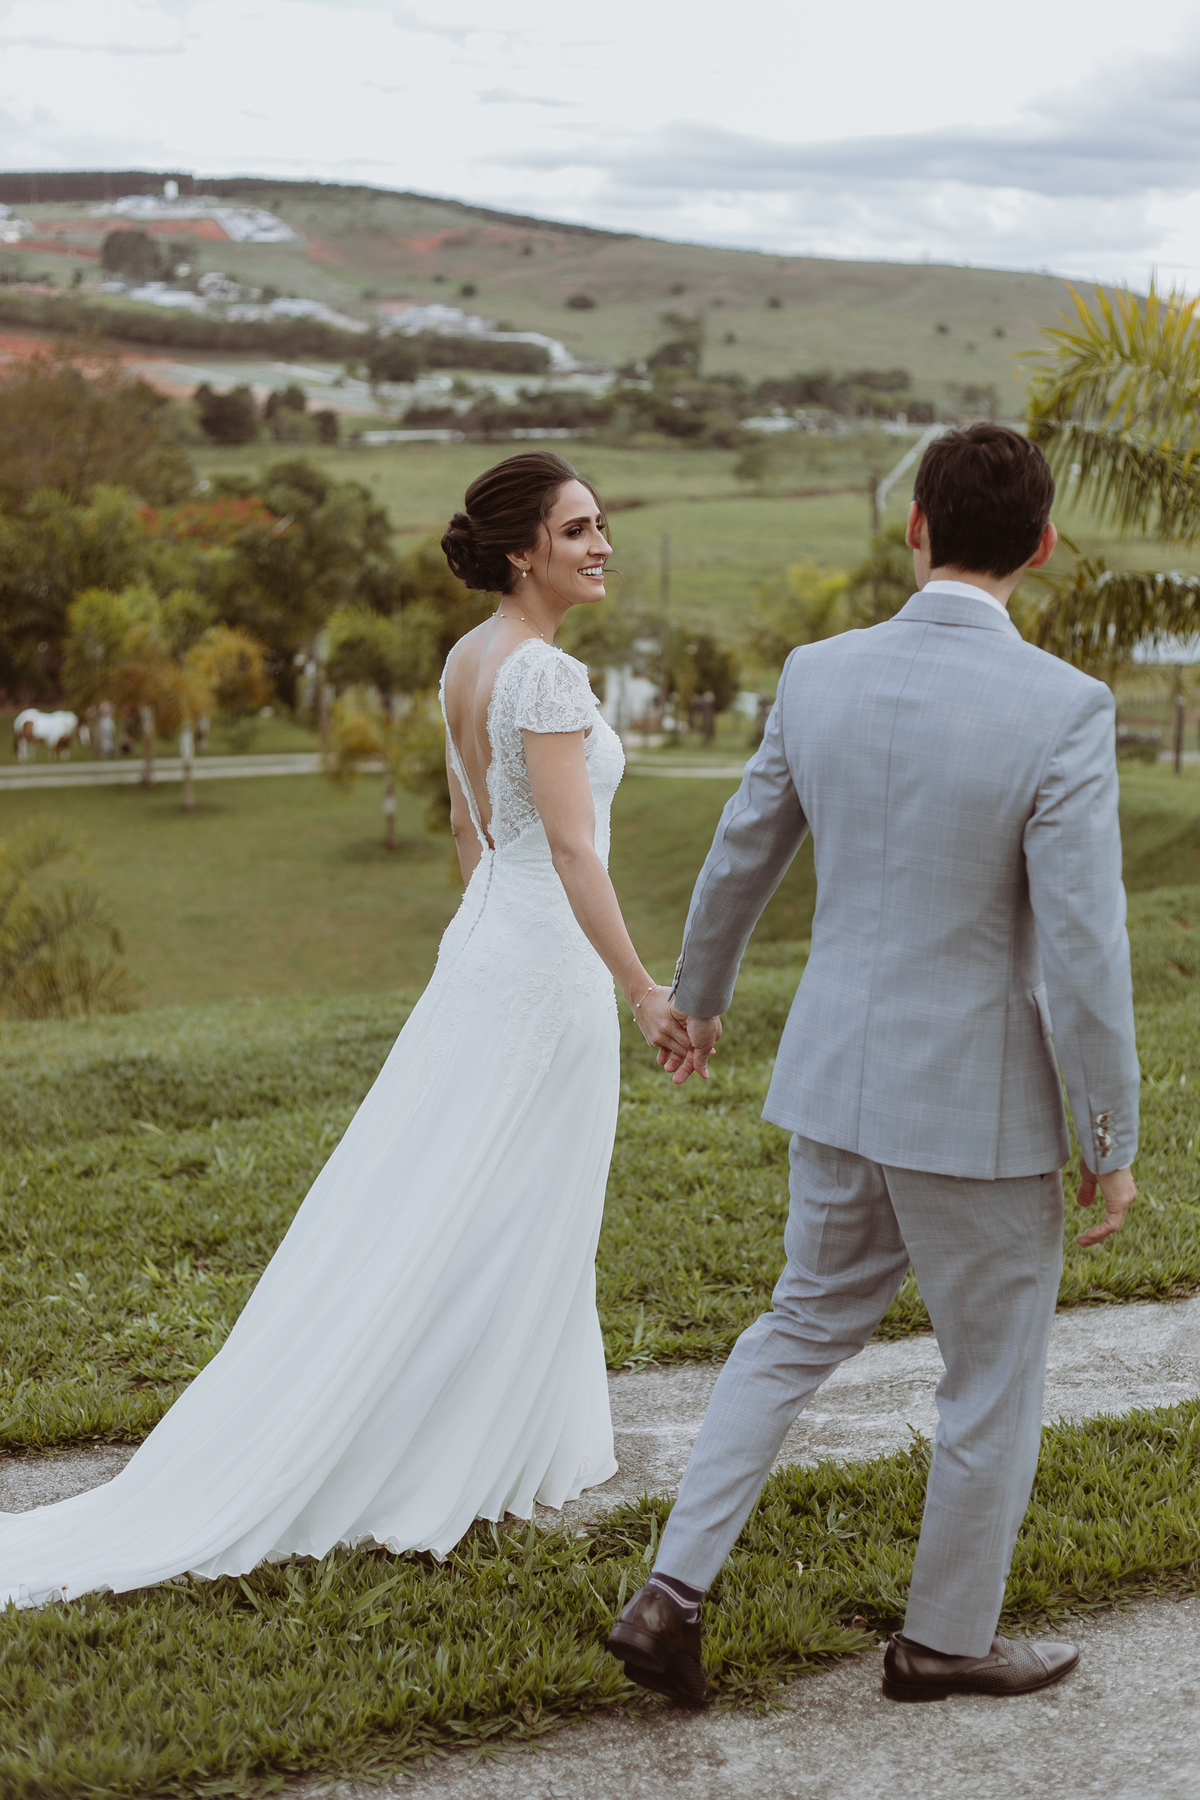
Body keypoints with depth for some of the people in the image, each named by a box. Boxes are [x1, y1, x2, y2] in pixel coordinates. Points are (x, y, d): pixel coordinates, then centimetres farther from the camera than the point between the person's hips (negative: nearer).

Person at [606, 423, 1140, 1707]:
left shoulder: (818, 676, -4)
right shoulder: (1062, 710, -20)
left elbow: (739, 858, 9)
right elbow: (1083, 953, -20)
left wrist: (698, 994, 27)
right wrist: (1113, 1144, -7)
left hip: (838, 1080, 5)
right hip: (979, 1108, -5)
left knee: (804, 1327, 24)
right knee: (995, 1375, 17)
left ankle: (673, 1593, 17)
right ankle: (947, 1637, 33)